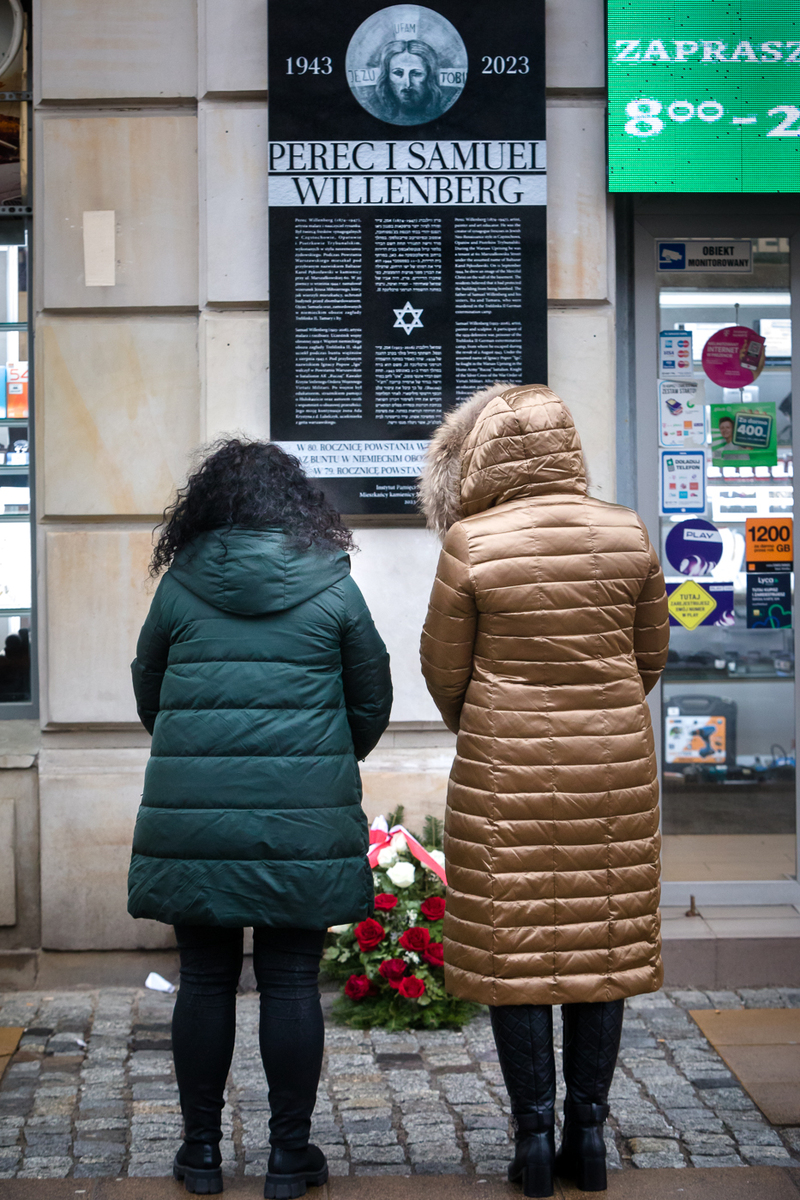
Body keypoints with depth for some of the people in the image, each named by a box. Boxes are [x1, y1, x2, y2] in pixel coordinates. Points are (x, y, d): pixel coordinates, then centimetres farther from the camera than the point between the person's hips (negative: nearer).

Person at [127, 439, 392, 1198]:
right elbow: (372, 703, 9)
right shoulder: (332, 588, 2)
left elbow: (149, 695, 14)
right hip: (302, 820, -1)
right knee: (291, 983, 5)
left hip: (193, 815, 1)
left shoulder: (180, 586, 4)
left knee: (205, 979, 9)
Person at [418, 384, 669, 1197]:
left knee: (513, 947, 7)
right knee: (602, 943, 11)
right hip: (614, 766, 3)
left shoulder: (472, 544, -11)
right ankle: (588, 1132, 17)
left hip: (506, 768, -3)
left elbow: (443, 665, -1)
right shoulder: (628, 534, -2)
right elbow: (650, 653, 8)